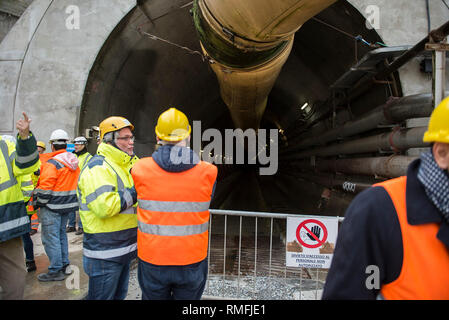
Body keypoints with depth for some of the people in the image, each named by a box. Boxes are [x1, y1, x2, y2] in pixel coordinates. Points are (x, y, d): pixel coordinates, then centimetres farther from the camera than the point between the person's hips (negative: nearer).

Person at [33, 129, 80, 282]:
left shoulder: (52, 163, -18)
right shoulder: (74, 161, 7)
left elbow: (45, 187, -19)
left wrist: (39, 203, -6)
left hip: (52, 206, -8)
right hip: (68, 204, 9)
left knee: (51, 237, 1)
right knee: (61, 233, 20)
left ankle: (56, 271, 7)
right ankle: (65, 264, 27)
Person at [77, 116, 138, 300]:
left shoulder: (126, 165, 14)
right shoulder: (97, 167, -17)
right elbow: (104, 206, -30)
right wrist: (134, 192, -21)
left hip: (124, 249, 9)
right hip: (104, 253, -9)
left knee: (119, 295, 22)